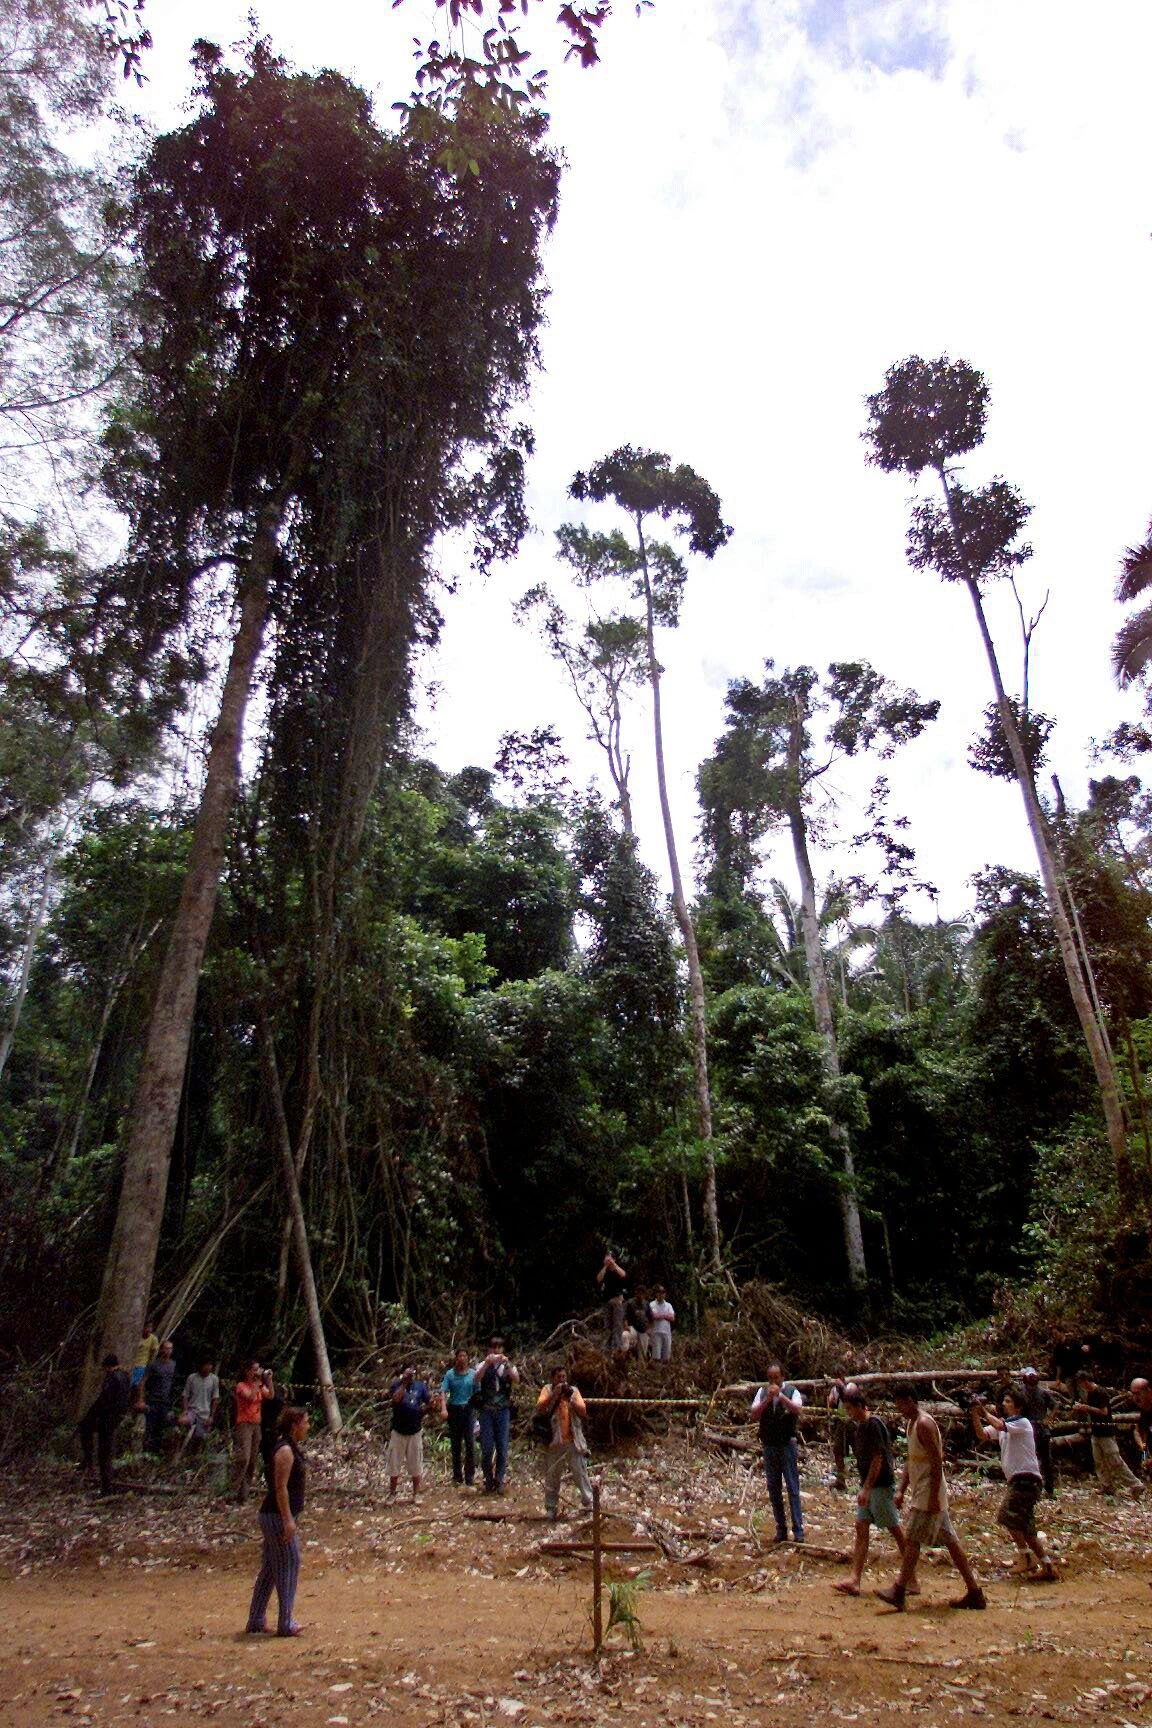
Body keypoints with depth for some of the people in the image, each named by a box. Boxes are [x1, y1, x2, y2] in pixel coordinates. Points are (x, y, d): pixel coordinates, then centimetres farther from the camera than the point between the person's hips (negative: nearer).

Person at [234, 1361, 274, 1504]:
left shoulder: (260, 1385, 14)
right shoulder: (241, 1385, -6)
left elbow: (270, 1395, 1)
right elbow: (251, 1397, -23)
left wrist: (269, 1380, -7)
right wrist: (257, 1381, -22)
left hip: (256, 1425, 7)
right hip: (244, 1424, -7)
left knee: (253, 1461, 5)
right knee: (243, 1459, -19)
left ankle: (244, 1494, 10)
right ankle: (233, 1494, -15)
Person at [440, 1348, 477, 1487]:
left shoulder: (473, 1374, 2)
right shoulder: (450, 1374, 0)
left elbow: (477, 1393, 2)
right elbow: (443, 1392, -7)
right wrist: (444, 1409, -21)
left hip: (468, 1410, 0)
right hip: (454, 1410, 0)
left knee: (470, 1443, -6)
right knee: (455, 1444, 8)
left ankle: (470, 1476, 1)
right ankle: (457, 1476, 18)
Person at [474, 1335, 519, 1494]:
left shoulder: (508, 1366, 5)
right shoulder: (483, 1365, 3)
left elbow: (517, 1380, -14)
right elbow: (477, 1378, -18)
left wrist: (506, 1364, -30)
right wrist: (487, 1363, -35)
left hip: (503, 1411, 1)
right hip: (487, 1411, -1)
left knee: (502, 1448, 3)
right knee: (486, 1448, 1)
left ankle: (499, 1480, 15)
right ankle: (489, 1481, 16)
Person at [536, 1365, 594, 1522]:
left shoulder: (574, 1390, 4)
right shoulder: (547, 1390, 0)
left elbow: (583, 1412, -3)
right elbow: (539, 1410, -14)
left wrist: (570, 1398, -15)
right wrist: (554, 1395, -22)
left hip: (573, 1441, 1)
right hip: (553, 1441, -1)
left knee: (580, 1473, 5)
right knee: (551, 1477, 7)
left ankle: (589, 1503, 16)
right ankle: (551, 1508, 18)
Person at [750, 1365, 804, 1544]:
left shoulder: (791, 1391, -6)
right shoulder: (762, 1392, 1)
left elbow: (797, 1410, -23)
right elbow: (754, 1416, -7)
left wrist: (780, 1395, -32)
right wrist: (767, 1399, -21)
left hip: (787, 1444, -3)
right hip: (768, 1445, 3)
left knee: (793, 1487, -1)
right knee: (773, 1489, 9)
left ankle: (798, 1529, 4)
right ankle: (781, 1529, 18)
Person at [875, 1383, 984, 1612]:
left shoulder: (924, 1424, -18)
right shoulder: (910, 1423, 12)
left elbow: (937, 1461, -22)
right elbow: (911, 1460, 19)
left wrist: (933, 1497, -22)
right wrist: (901, 1490, 15)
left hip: (929, 1494, -10)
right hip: (920, 1493, 10)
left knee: (911, 1539, -6)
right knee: (949, 1541, 13)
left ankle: (898, 1592, -2)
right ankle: (974, 1593, 19)